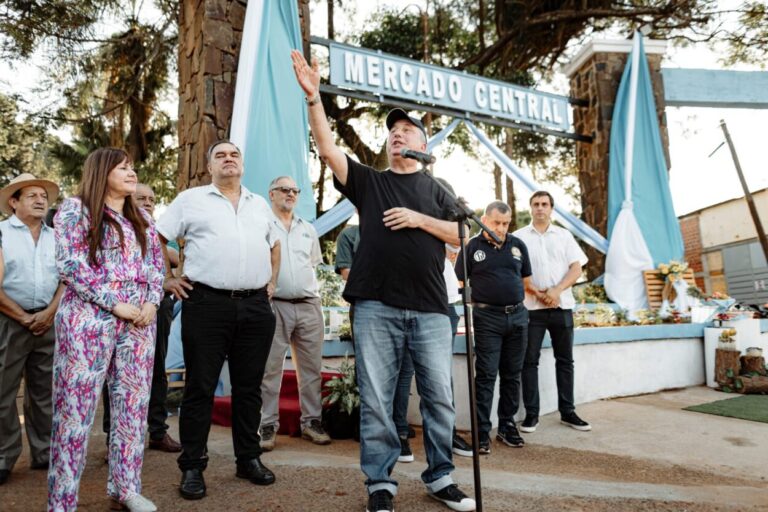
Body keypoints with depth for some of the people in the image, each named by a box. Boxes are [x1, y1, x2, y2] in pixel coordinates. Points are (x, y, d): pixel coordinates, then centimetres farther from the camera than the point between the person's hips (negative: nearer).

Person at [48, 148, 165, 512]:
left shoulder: (142, 219, 17)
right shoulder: (75, 209, -1)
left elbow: (156, 265, 16)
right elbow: (70, 265, -10)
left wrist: (152, 303, -2)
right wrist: (114, 304, -14)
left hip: (139, 320, 6)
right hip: (89, 317, -5)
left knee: (133, 404, 7)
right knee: (75, 407, -1)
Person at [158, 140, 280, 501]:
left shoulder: (260, 204, 18)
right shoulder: (190, 199, 6)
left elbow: (274, 245, 29)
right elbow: (156, 240, 7)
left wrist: (272, 281, 19)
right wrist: (166, 280, 1)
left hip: (256, 307, 4)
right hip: (207, 305, -3)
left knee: (249, 387, 10)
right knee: (200, 387, 2)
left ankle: (249, 459, 23)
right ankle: (192, 467, 14)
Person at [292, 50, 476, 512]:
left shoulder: (435, 190, 15)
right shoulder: (368, 181, 13)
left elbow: (461, 235, 7)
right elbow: (328, 149, 1)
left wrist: (419, 219, -6)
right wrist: (313, 96, -9)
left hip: (430, 308, 1)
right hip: (376, 306, 0)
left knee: (440, 397, 6)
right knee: (376, 401, 3)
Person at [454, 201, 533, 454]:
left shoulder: (518, 245, 11)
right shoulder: (472, 247, 0)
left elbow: (526, 281, 19)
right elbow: (459, 282, 1)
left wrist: (511, 293, 9)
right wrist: (482, 296, -5)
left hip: (517, 315, 4)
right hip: (487, 318, -4)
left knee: (512, 375, 11)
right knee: (485, 376, -4)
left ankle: (507, 426, 23)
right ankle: (482, 433, 3)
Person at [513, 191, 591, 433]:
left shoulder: (564, 236, 11)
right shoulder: (519, 237, 4)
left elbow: (576, 268, 4)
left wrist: (556, 291, -11)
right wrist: (538, 293, -13)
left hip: (562, 305, 3)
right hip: (532, 306, -2)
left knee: (565, 359, 8)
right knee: (530, 361, -1)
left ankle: (567, 411, 18)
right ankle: (531, 413, 6)